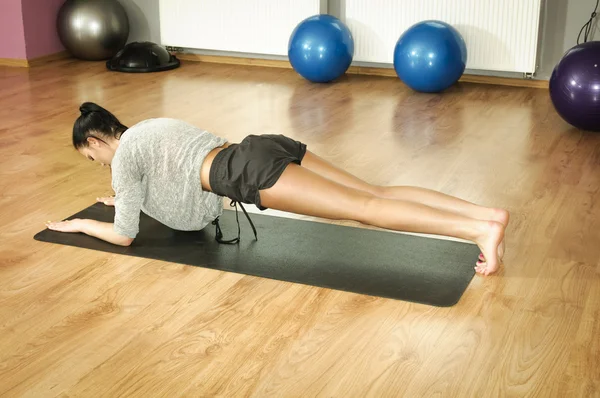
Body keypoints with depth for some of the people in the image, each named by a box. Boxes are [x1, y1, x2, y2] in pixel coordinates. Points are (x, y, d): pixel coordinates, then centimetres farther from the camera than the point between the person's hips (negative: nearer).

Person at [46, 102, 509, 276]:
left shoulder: (122, 155, 7)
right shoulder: (147, 128, 32)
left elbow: (124, 234, 10)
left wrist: (79, 224, 26)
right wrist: (128, 197, 53)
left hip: (252, 173, -8)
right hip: (267, 149, 8)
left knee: (365, 209, -17)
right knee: (376, 195, -1)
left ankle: (478, 229, -27)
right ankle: (487, 213, -11)